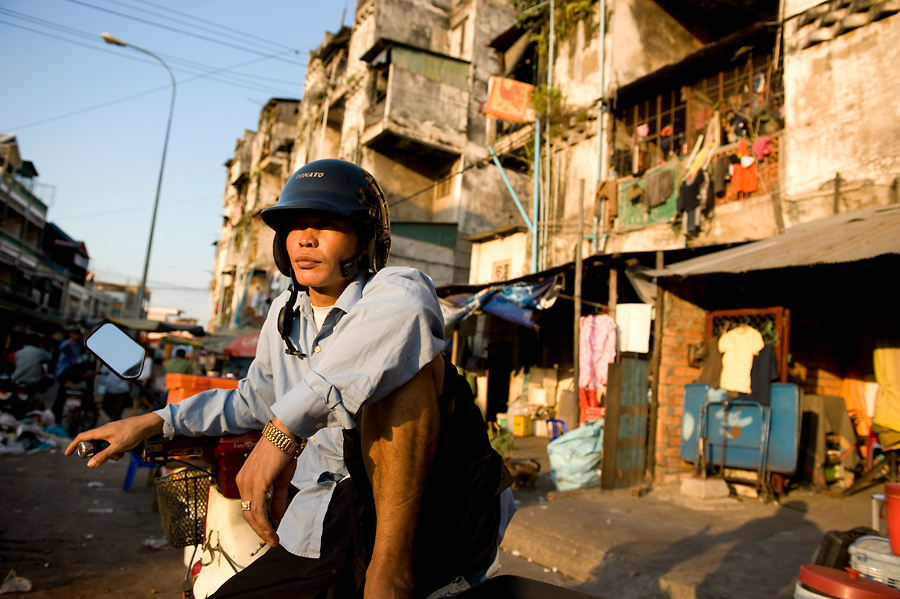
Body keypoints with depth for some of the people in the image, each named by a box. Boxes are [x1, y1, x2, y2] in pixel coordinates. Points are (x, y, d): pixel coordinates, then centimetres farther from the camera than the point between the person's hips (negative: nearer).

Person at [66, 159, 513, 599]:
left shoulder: (395, 288, -11)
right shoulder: (284, 314, 12)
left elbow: (404, 307, -40)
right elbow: (253, 400, 30)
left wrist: (283, 429, -40)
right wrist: (152, 423, 24)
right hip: (327, 535, 6)